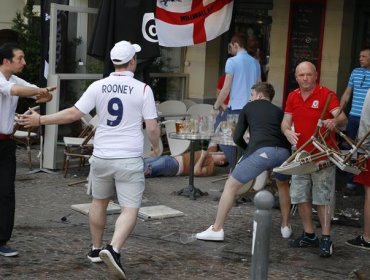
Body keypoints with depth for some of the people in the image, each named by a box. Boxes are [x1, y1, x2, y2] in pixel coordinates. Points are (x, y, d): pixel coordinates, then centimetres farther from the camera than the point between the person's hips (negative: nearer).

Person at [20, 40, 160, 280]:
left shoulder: (98, 87, -1)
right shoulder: (143, 89, -6)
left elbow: (74, 113, -5)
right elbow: (152, 127, -5)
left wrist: (41, 120, 5)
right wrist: (156, 146, 15)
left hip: (102, 156, 3)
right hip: (129, 159, -3)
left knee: (99, 202, 22)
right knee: (130, 209, 0)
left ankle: (96, 249, 33)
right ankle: (114, 249, -21)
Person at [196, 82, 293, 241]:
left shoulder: (249, 107, 24)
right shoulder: (279, 111, 30)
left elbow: (237, 138, 20)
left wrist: (248, 149, 38)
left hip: (262, 151, -4)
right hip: (283, 152, 4)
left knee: (231, 185, 10)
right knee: (283, 185, 35)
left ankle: (217, 229, 7)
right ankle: (285, 227, 38)